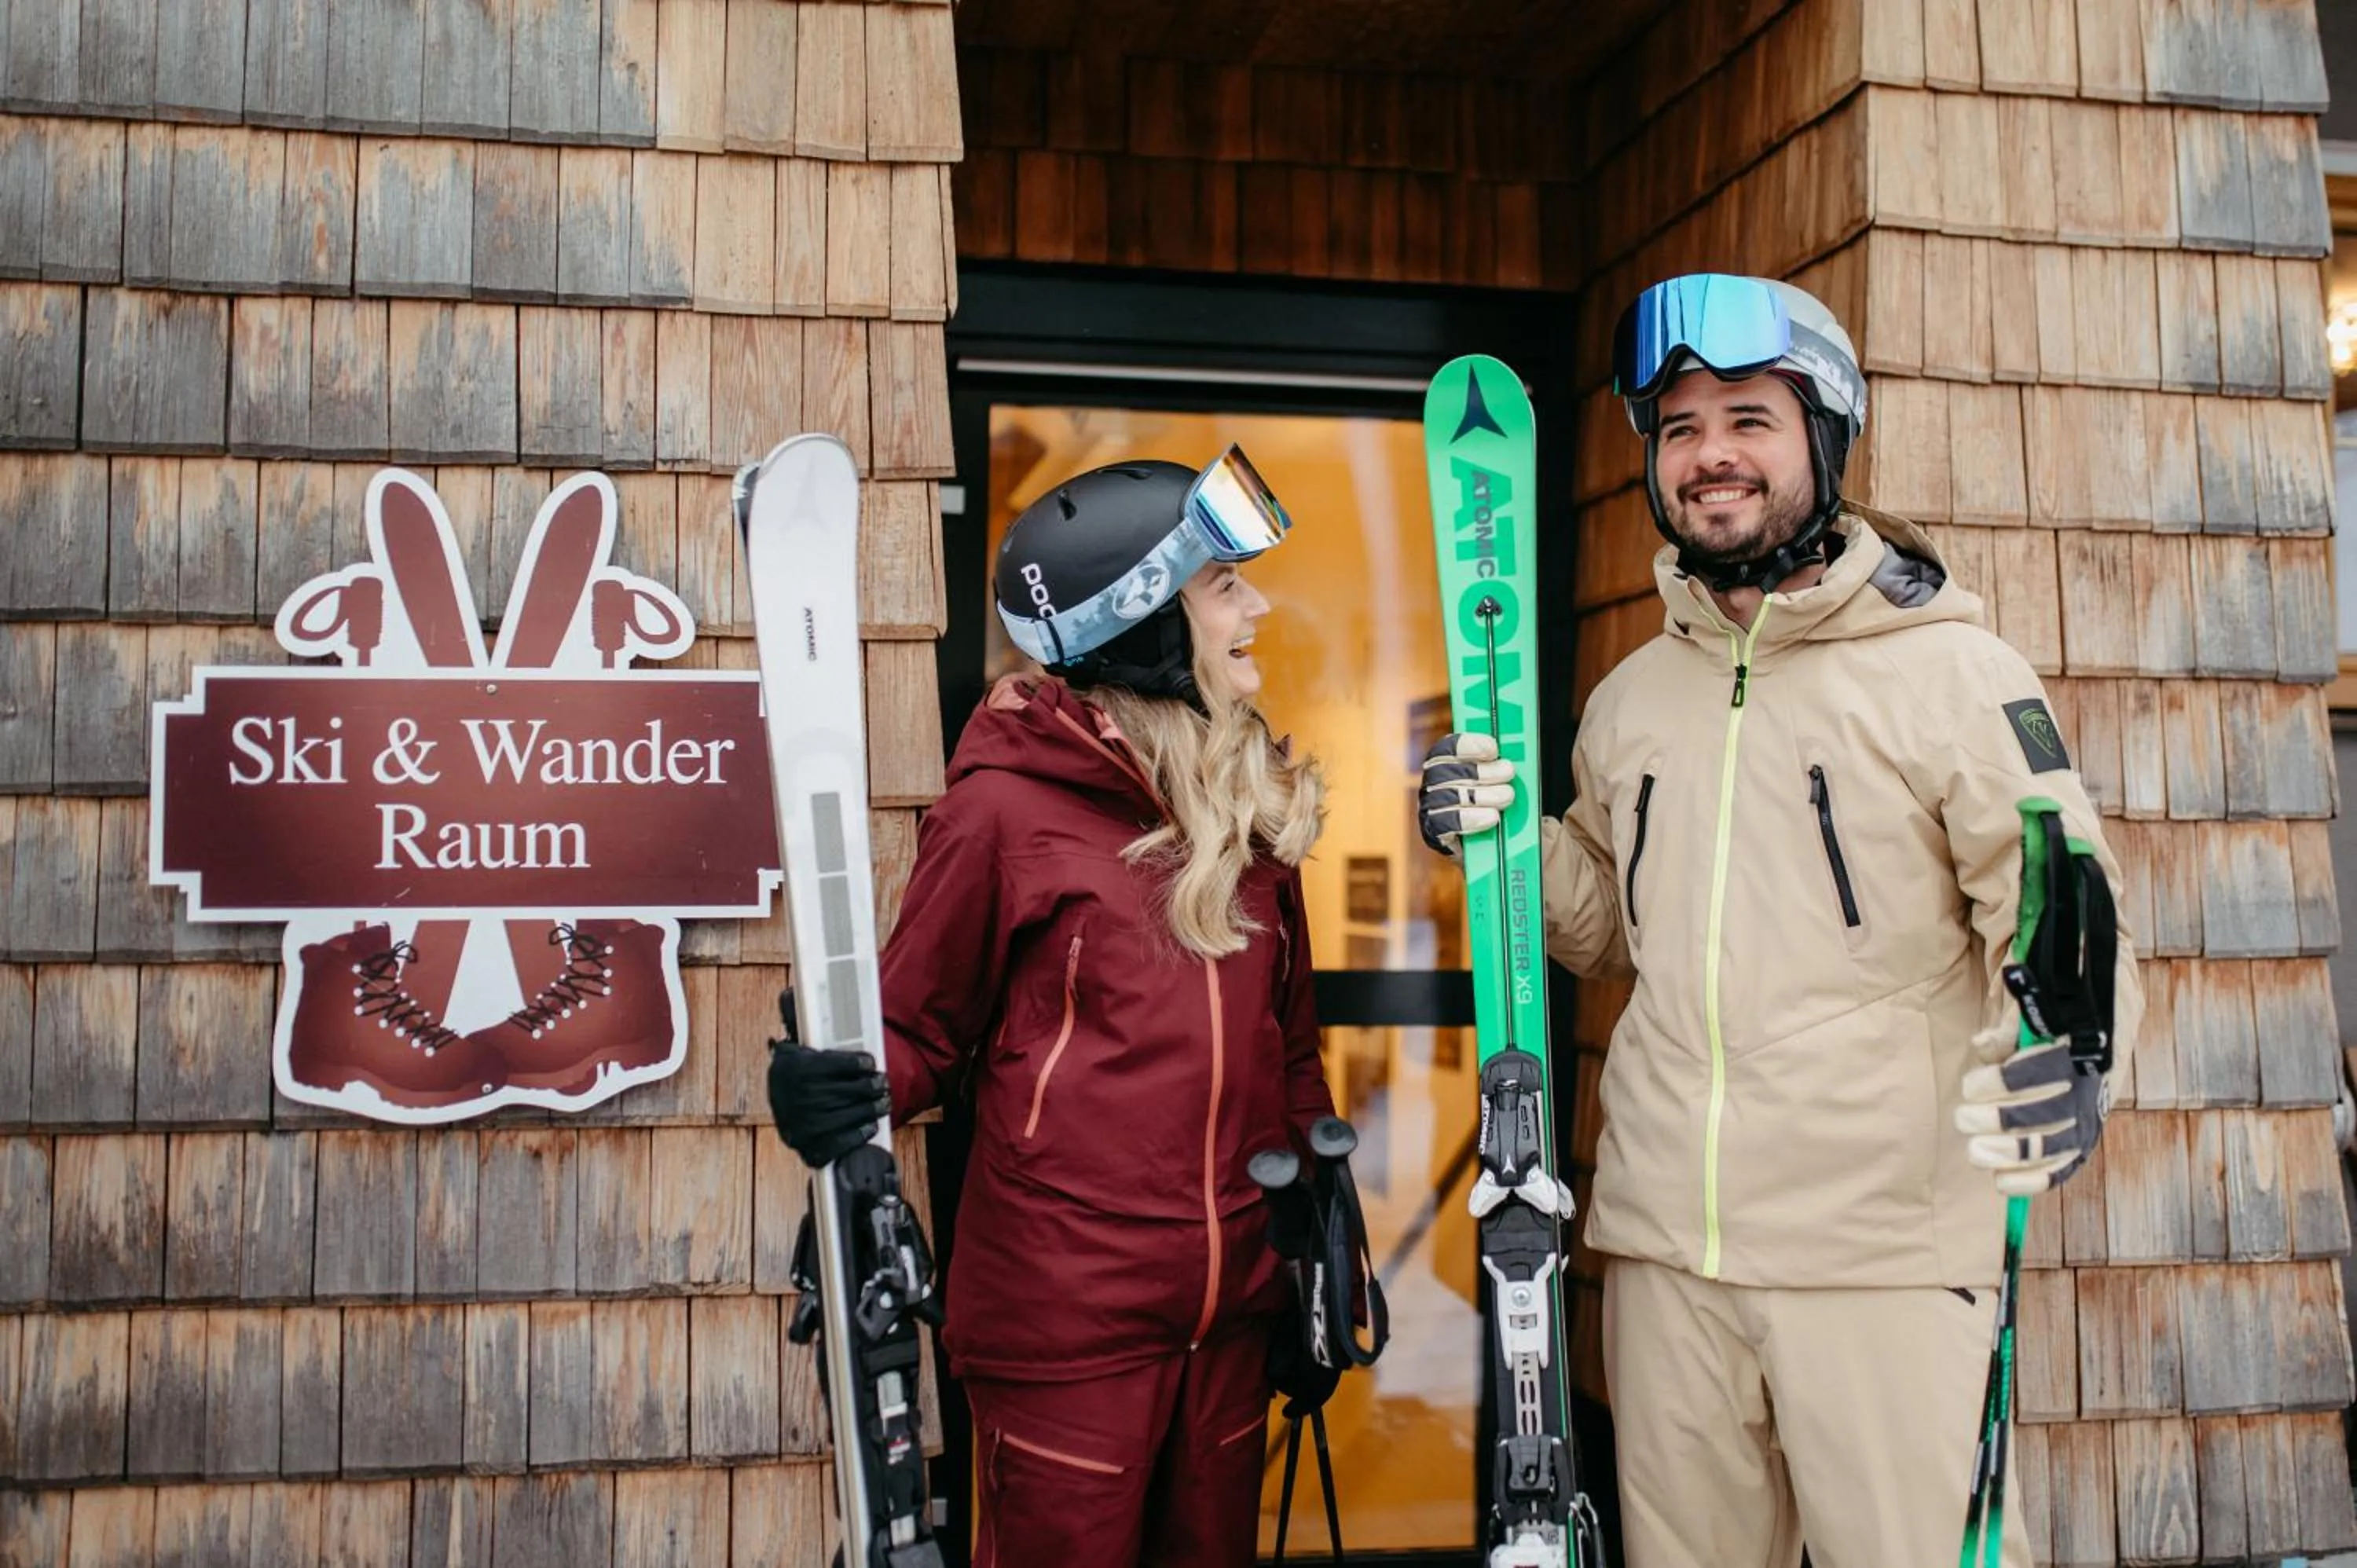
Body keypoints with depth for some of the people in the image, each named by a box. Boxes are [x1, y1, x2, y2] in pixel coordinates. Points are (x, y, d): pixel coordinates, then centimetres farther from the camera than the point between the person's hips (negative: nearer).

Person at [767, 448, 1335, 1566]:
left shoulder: (1249, 803, 7)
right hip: (1066, 1327, -5)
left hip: (1231, 1322, 6)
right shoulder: (1006, 805, -11)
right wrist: (842, 1096, -24)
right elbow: (917, 1031, -3)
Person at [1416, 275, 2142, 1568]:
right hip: (1660, 1244, 5)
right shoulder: (1630, 698, 12)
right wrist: (1502, 837, 3)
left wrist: (2064, 1055, -26)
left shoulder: (1951, 670, -4)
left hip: (1886, 1252, -5)